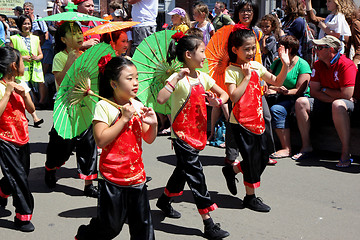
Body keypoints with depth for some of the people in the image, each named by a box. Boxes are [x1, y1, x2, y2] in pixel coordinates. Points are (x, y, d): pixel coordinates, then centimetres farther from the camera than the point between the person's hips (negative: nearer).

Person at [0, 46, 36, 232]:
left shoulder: (20, 85, 6)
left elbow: (31, 109, 5)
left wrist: (24, 94, -12)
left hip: (22, 139, 7)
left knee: (22, 174, 14)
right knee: (19, 178, -4)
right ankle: (23, 216, 9)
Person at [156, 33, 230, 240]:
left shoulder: (203, 77, 6)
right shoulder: (178, 78, -15)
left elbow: (224, 94, 14)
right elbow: (161, 99, -30)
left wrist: (217, 101, -8)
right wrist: (177, 78, -34)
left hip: (197, 133, 8)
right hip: (182, 134, -8)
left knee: (183, 170, 21)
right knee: (195, 174, -8)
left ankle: (164, 201, 46)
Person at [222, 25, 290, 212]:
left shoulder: (256, 66, 9)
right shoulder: (231, 71, -9)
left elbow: (276, 82, 13)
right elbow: (234, 96, -21)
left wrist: (285, 65, 0)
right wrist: (246, 77, -19)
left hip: (257, 119, 7)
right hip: (241, 122, -7)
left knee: (262, 158, 12)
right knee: (252, 158, -1)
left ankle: (231, 170, 34)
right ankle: (250, 197, 15)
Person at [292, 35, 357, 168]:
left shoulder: (346, 65, -17)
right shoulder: (318, 65, 3)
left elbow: (346, 95, -24)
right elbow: (313, 92, -1)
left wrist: (325, 90, -9)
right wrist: (333, 98, -17)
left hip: (346, 104, -6)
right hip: (325, 103, 6)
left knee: (338, 105, -41)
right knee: (301, 102, -14)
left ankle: (345, 153, -38)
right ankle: (306, 147, -9)